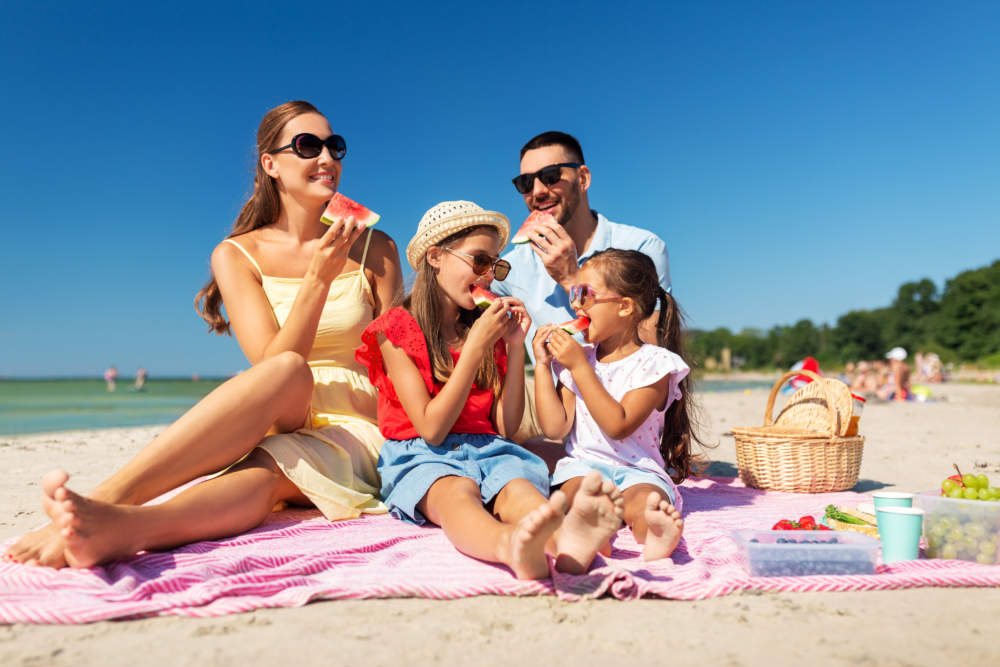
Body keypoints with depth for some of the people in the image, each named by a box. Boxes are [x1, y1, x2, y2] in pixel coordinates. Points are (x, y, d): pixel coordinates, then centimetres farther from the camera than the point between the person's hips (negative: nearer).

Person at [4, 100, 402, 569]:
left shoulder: (376, 249, 7)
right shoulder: (237, 255, 4)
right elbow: (273, 362, -9)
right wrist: (318, 278, -21)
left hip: (357, 430, 1)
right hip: (280, 425, 0)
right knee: (287, 371, -37)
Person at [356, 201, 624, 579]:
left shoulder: (487, 328, 16)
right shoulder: (397, 329, 2)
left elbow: (506, 427, 9)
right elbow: (431, 429, -9)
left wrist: (516, 347, 1)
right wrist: (475, 346, -13)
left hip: (487, 450, 4)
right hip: (420, 457, -3)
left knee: (517, 487, -32)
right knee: (455, 492, -38)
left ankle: (565, 541, -63)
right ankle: (513, 547, -69)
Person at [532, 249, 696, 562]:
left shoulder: (655, 362, -3)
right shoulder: (575, 359, 11)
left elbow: (618, 426, -15)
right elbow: (555, 428, 0)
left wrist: (580, 367, -14)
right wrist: (542, 364, -1)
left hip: (637, 469, -2)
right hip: (583, 463, 3)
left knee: (644, 497, -34)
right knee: (579, 490, -30)